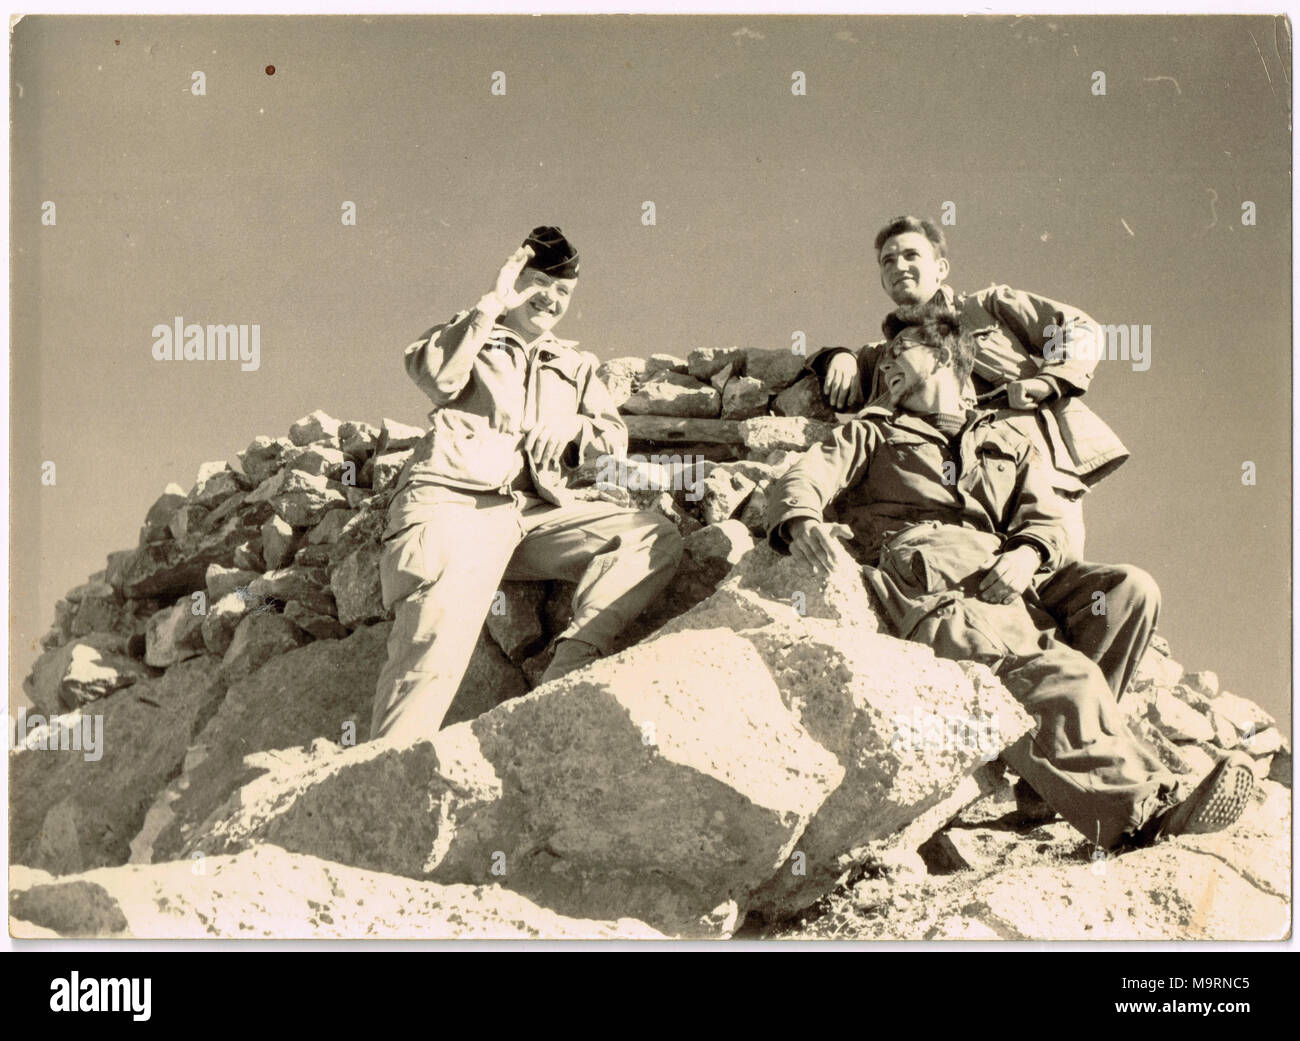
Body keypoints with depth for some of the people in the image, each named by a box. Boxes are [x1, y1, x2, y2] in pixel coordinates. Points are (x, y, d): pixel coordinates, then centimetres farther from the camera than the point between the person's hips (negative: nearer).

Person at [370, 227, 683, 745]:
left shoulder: (575, 365, 35)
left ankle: (569, 670, -32)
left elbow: (617, 440, 24)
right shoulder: (472, 336, 23)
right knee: (440, 632, -34)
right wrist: (491, 304, 0)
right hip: (456, 501, -5)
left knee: (656, 538, -17)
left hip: (538, 512, 5)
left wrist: (573, 428, 2)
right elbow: (436, 375, -2)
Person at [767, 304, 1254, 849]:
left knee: (1066, 677, -33)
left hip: (997, 591, 3)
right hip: (926, 593, -3)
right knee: (1050, 679, -33)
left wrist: (1027, 554, -5)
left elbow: (1045, 520, 21)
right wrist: (800, 520, -13)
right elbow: (806, 477, 13)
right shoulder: (873, 432, 30)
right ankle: (1146, 807, -52)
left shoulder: (1009, 444, 36)